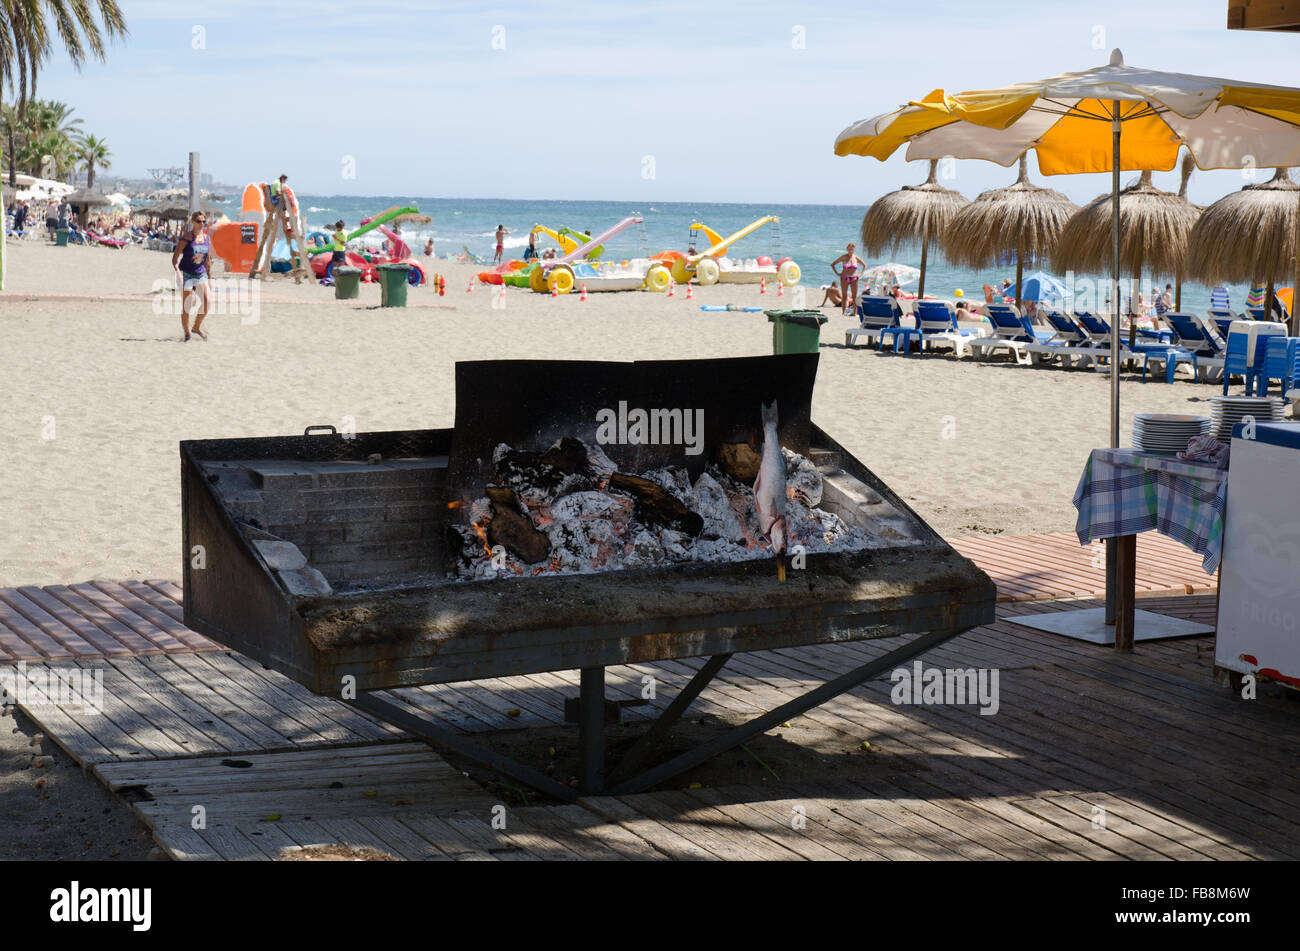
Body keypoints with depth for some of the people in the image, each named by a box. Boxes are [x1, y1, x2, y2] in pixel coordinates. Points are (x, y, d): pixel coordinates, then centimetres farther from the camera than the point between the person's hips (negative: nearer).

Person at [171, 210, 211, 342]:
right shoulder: (186, 237, -10)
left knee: (206, 302, -9)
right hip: (186, 274, -5)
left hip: (201, 274, 5)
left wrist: (208, 275, 18)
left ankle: (197, 327, 12)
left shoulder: (205, 237, 6)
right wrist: (177, 272, -26)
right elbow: (175, 257, -12)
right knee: (186, 305, -2)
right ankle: (187, 333, 11)